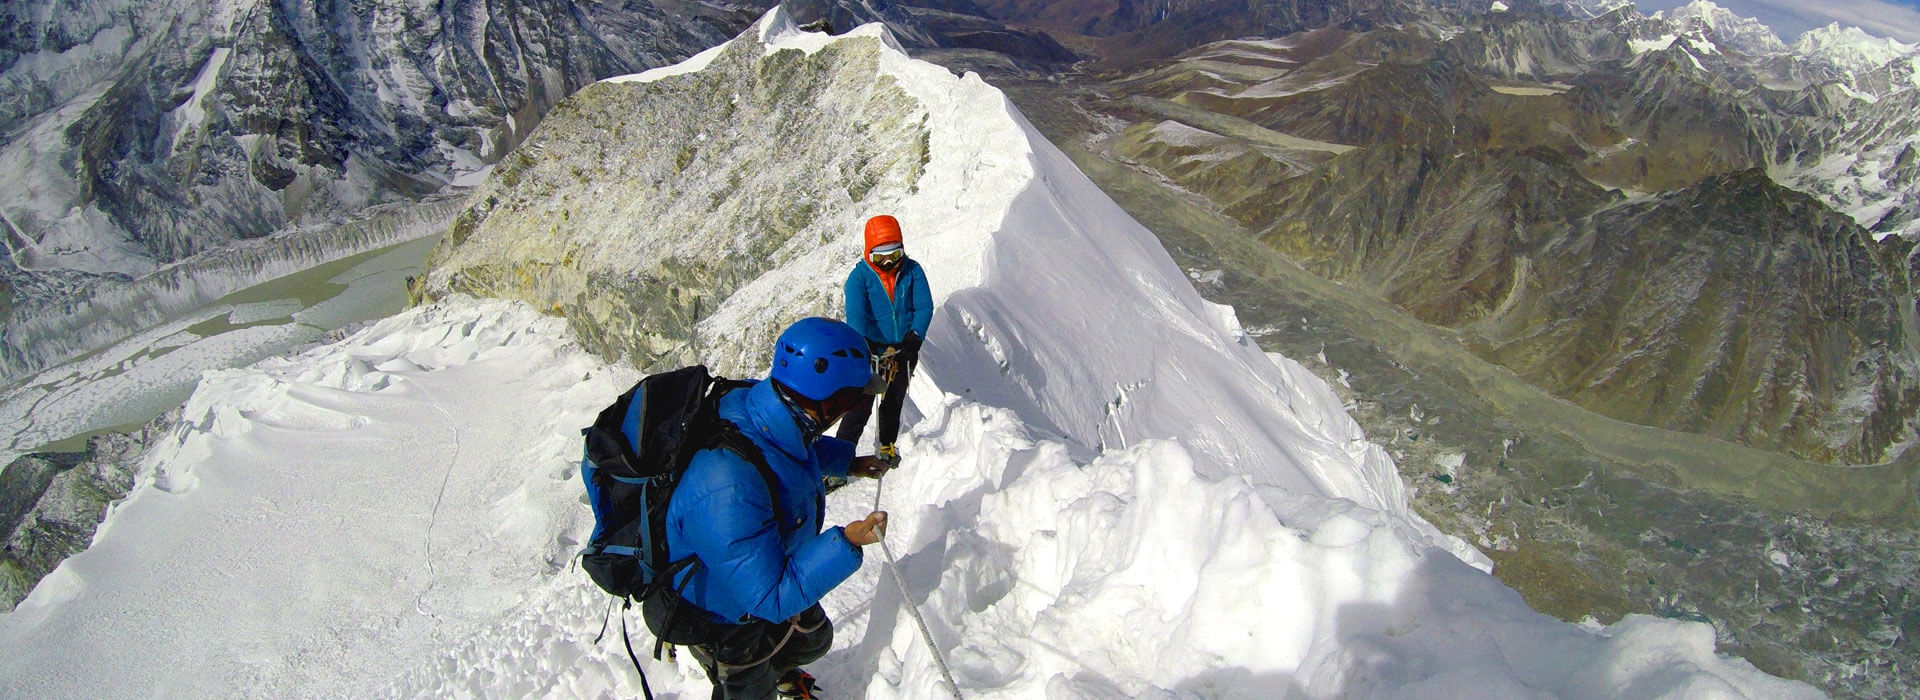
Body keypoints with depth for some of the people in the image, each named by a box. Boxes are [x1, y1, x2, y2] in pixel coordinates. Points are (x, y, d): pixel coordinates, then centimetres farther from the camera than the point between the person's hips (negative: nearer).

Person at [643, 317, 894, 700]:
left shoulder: (757, 401, -22)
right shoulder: (729, 489, -47)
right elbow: (770, 597, -37)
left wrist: (847, 461, 6)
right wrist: (845, 543, -40)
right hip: (726, 618, -7)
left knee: (813, 639, 31)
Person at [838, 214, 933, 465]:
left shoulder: (912, 271, -6)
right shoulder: (859, 276, -13)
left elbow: (925, 307, -8)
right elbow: (855, 315, -23)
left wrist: (915, 336, -24)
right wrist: (864, 346, -38)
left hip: (903, 351, 3)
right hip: (870, 351, -3)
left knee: (894, 402, 20)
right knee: (861, 407, -7)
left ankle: (887, 445, 42)